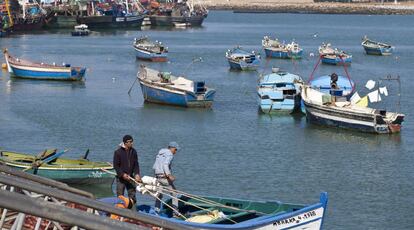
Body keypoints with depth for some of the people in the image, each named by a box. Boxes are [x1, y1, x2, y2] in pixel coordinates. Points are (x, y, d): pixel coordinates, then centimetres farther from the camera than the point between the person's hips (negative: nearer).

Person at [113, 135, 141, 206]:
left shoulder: (133, 152, 4)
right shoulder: (118, 152, -10)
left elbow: (136, 164, 8)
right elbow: (116, 166, -9)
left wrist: (136, 174, -8)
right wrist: (122, 174, -20)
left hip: (130, 177, 4)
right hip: (121, 178, -4)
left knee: (132, 196, 8)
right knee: (120, 197, 0)